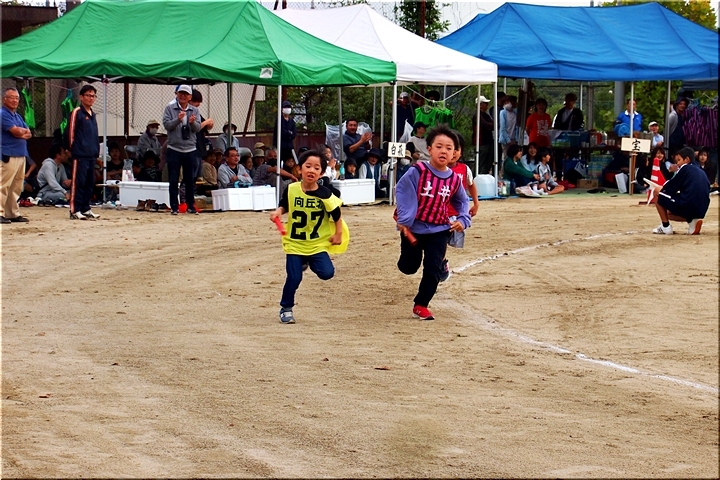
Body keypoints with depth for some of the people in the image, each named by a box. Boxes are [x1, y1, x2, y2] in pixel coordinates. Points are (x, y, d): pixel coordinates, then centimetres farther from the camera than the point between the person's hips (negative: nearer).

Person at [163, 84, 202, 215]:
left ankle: (191, 206, 14)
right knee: (173, 180, 0)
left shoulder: (194, 111, 8)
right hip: (174, 149, -2)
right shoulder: (170, 109, 2)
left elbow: (198, 128, 0)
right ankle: (174, 207, 4)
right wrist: (178, 119, -24)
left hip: (190, 150, 2)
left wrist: (193, 122, -22)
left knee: (190, 180, 6)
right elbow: (166, 125, -8)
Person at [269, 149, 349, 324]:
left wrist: (338, 234, -2)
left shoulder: (324, 195, -14)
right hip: (295, 243, 0)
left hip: (317, 243, 0)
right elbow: (284, 206, 8)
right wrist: (278, 212, -13)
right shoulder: (291, 190, -9)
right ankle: (286, 308, 17)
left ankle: (309, 262, 19)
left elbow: (336, 214, 0)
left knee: (326, 273, -15)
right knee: (294, 278, -7)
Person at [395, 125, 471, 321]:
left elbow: (461, 201, 12)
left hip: (439, 231, 2)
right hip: (413, 228, -2)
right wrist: (403, 220, -23)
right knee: (408, 267, 10)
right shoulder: (417, 171, -18)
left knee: (433, 270, -3)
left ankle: (421, 305, 11)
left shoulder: (454, 180, -5)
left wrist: (463, 219, -4)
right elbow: (402, 191, -18)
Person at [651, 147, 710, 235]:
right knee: (668, 213, 33)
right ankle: (692, 220, 7)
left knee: (657, 191, 10)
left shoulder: (685, 168, -1)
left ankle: (665, 226, 5)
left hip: (686, 206, -8)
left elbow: (669, 187, -3)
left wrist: (664, 187, 20)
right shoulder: (701, 172, 20)